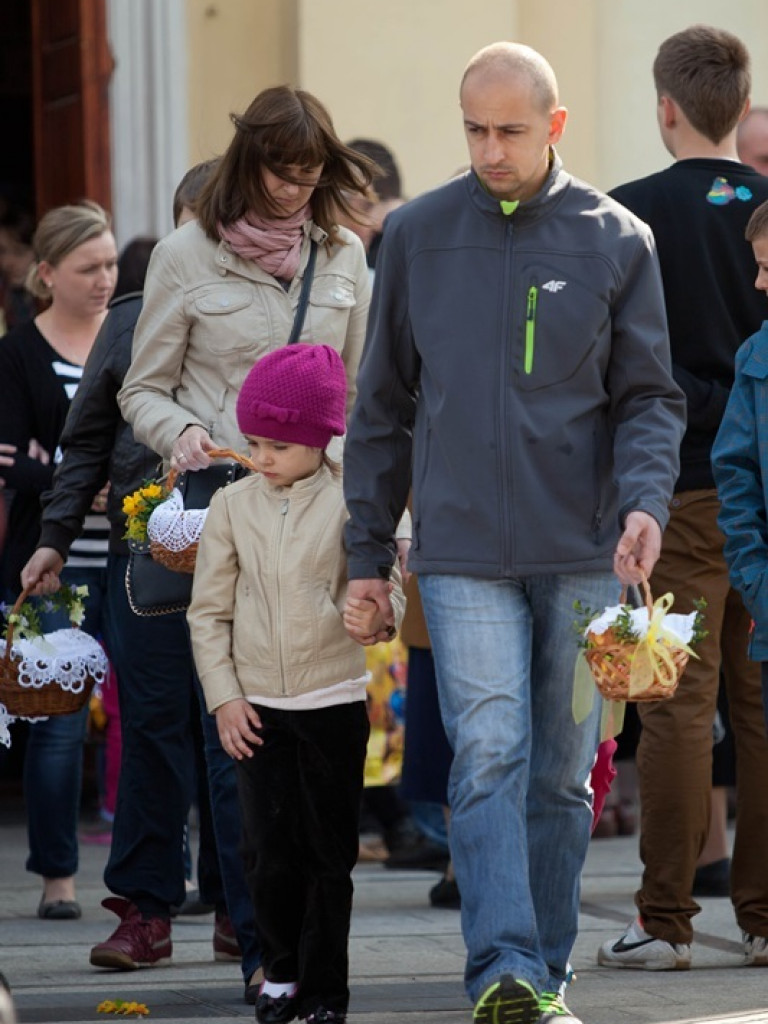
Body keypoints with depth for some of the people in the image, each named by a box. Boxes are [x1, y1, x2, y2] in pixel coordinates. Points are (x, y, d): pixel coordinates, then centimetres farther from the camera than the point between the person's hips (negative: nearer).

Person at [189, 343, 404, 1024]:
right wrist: (223, 695, 0)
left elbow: (382, 586, -5)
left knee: (329, 851, 3)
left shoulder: (349, 503, -3)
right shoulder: (232, 506, 4)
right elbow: (209, 610, 7)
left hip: (334, 701, -2)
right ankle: (282, 969, 21)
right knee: (269, 851, 2)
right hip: (254, 707, 2)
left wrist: (373, 616, -28)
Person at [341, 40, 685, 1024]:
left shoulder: (615, 240, 4)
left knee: (563, 772, 7)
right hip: (462, 551, -1)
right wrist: (367, 549, 9)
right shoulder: (416, 235, 6)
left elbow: (648, 396, 5)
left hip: (581, 553, 1)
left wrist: (644, 499, -14)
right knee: (489, 756, -14)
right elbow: (382, 404, 11)